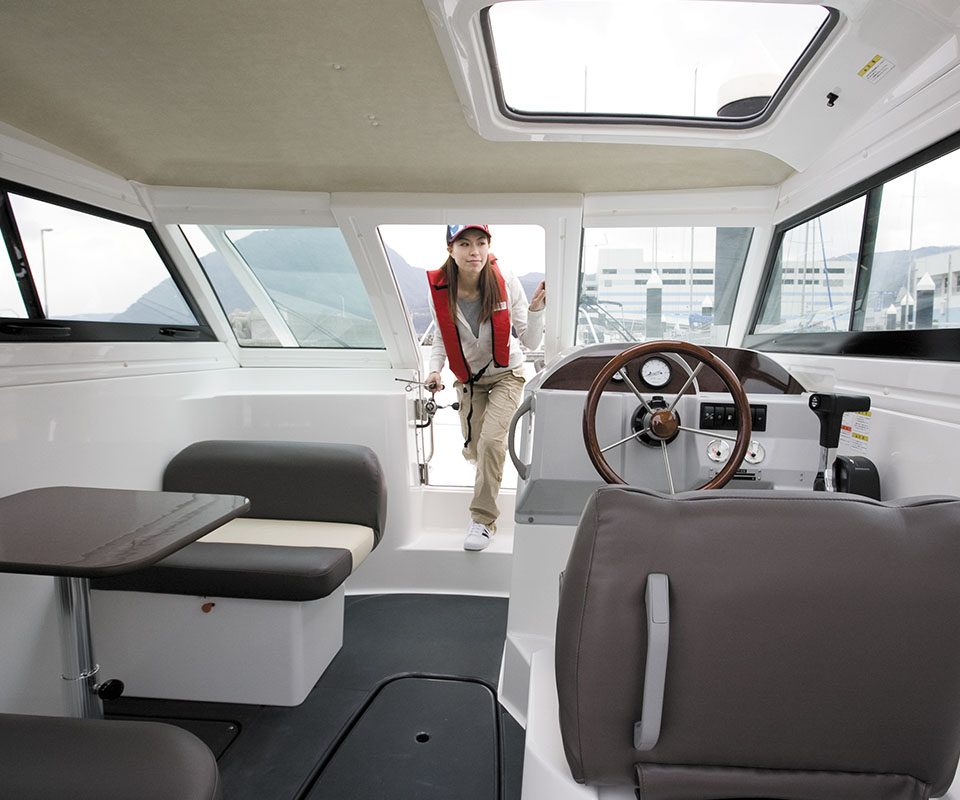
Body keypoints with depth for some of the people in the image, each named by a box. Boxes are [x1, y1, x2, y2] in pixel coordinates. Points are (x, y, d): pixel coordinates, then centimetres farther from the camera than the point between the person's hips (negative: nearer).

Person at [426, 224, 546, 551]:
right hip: (468, 378, 3)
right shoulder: (439, 288, -18)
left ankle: (483, 519, -5)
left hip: (506, 374, -2)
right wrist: (435, 370, -17)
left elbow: (530, 342, -21)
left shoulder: (505, 282, -23)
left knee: (490, 440, -23)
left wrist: (535, 310, -38)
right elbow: (441, 338, -1)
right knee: (474, 451, 10)